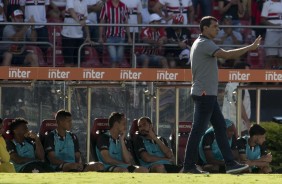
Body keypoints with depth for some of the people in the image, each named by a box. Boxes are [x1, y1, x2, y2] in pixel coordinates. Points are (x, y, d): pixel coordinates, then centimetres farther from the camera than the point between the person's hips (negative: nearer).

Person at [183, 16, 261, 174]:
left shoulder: (201, 43, 18)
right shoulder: (204, 44, -15)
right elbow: (226, 55, -28)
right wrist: (250, 48, -26)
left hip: (209, 95, 11)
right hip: (204, 94, -11)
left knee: (221, 127, 8)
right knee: (198, 130, -6)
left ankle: (230, 163, 6)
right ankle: (189, 166, -2)